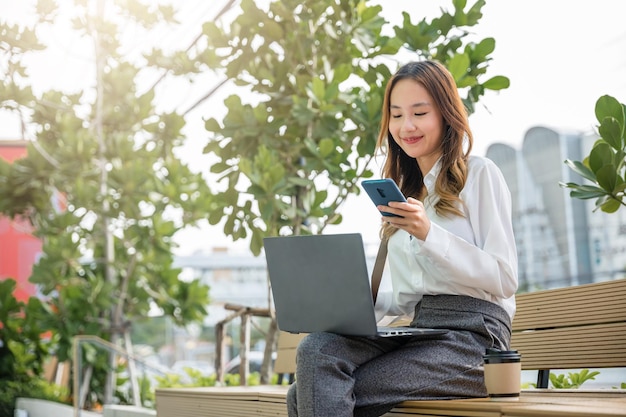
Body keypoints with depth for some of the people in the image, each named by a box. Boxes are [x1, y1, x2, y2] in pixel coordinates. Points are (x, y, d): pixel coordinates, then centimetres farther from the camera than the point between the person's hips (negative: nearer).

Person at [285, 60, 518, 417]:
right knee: (316, 350, -25)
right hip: (419, 330, 6)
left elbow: (505, 279, -6)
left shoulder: (479, 173, 3)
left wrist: (428, 233, -15)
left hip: (473, 335, -6)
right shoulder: (405, 192, 23)